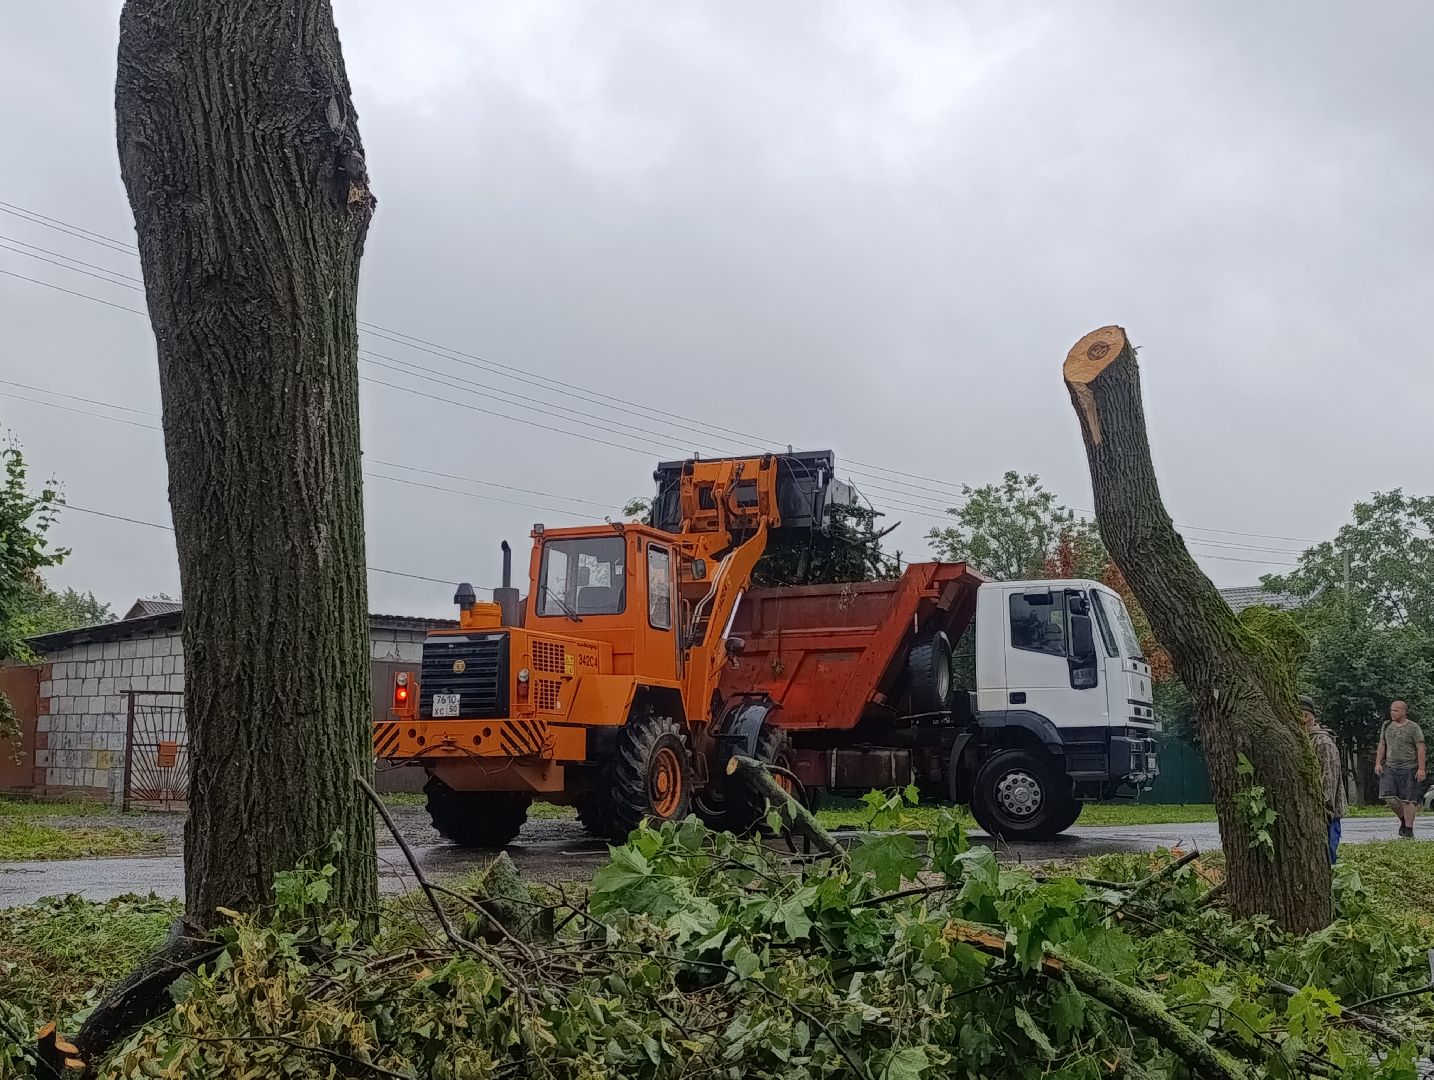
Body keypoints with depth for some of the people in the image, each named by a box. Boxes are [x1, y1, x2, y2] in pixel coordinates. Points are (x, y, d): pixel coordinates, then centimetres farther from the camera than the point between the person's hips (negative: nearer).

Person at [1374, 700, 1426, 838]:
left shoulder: (1413, 728, -3)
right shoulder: (1387, 726, 11)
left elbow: (1420, 749, -6)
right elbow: (1382, 745, 16)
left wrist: (1421, 769, -12)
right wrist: (1378, 763, 6)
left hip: (1409, 769, -4)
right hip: (1390, 767, 4)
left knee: (1407, 799, -4)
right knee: (1389, 797, -6)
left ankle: (1409, 829, 4)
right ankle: (1403, 820, 18)